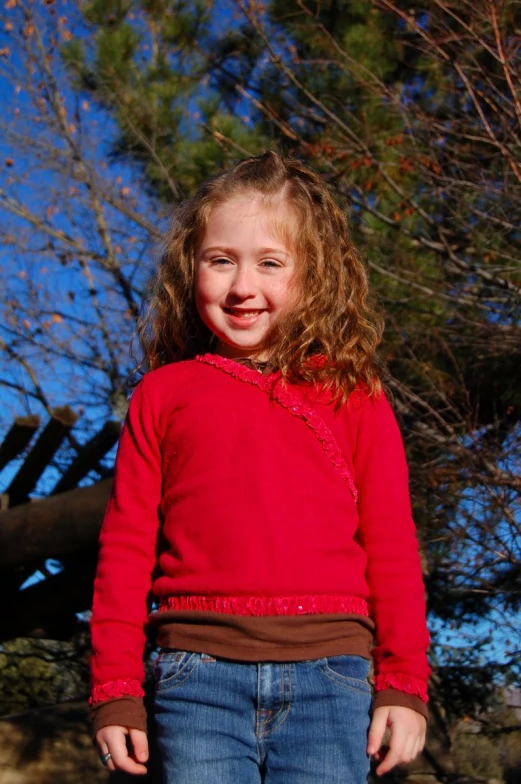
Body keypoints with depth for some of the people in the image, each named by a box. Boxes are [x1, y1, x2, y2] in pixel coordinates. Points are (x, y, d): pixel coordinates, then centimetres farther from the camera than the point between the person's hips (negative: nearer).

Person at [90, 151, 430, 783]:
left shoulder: (351, 395, 10)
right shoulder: (163, 394, 11)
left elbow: (391, 545, 8)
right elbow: (125, 547, 9)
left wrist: (403, 683, 4)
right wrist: (115, 692, 5)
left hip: (328, 673, 0)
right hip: (202, 673, 0)